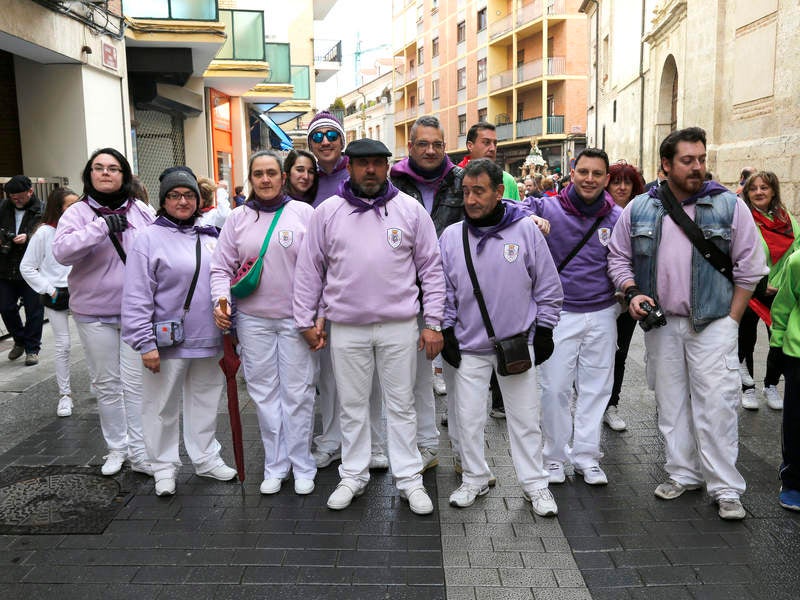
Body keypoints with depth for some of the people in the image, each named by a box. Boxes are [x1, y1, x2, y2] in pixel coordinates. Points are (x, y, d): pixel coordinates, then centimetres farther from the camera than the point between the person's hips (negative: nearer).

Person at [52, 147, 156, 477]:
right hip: (94, 313, 0)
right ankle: (116, 447, 27)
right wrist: (102, 226, -28)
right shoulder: (78, 212, -2)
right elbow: (62, 250, -18)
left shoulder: (142, 212, 2)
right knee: (106, 384, 12)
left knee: (136, 382, 4)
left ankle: (140, 452, 14)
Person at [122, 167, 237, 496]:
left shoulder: (209, 237, 10)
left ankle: (206, 457, 32)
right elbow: (136, 297, -11)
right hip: (167, 343, -5)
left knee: (206, 401, 16)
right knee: (162, 407, 7)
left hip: (208, 341, 5)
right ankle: (164, 466, 23)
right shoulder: (150, 238, -7)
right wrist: (145, 343, -14)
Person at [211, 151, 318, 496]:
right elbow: (221, 267, 9)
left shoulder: (304, 213, 1)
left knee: (297, 393, 3)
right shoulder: (238, 218, 7)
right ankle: (275, 465, 22)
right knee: (264, 393, 8)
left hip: (296, 318, -2)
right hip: (253, 319, 2)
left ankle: (302, 466, 17)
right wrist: (221, 300, -9)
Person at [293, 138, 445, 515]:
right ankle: (353, 476, 27)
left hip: (399, 326, -1)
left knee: (401, 405, 9)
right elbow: (310, 270, 8)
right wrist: (307, 320, 5)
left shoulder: (410, 210, 1)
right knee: (352, 406, 12)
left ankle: (410, 480, 21)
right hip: (346, 328, 1)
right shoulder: (327, 212, 3)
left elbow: (431, 268, 3)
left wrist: (433, 322, -2)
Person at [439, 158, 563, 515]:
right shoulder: (451, 236, -2)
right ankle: (475, 479, 28)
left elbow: (548, 285, 1)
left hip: (519, 342, -1)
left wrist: (544, 330, 1)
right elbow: (443, 290, 7)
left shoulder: (526, 230, -6)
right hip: (469, 345, 2)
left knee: (525, 418, 8)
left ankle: (535, 484, 22)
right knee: (469, 418, 9)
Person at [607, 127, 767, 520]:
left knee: (716, 405, -3)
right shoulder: (639, 209, 2)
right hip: (661, 324, 3)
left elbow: (749, 268, -1)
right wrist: (632, 293, -6)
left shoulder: (729, 206, -4)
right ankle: (683, 473, 27)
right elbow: (618, 258, 10)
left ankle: (725, 488, 9)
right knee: (670, 402, 12)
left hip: (712, 324, -3)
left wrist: (731, 320, -4)